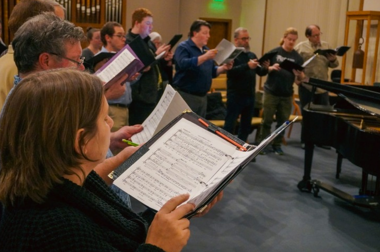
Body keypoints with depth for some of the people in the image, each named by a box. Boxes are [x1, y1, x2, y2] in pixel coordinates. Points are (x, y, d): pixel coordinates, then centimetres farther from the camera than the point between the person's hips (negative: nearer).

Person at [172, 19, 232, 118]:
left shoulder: (206, 50, 15)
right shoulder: (183, 47, -8)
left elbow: (212, 72, 20)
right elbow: (183, 64, -28)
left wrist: (223, 68, 0)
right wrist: (204, 57, -30)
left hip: (202, 96, 8)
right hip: (185, 95, -8)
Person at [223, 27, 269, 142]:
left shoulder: (252, 55, 15)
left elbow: (260, 73, 13)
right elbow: (230, 71, -22)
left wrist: (265, 68, -10)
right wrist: (247, 66, -32)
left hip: (250, 96, 7)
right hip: (235, 96, -7)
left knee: (246, 125, 14)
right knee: (230, 125, -2)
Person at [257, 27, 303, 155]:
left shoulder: (297, 57, 1)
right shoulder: (274, 52, -3)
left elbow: (298, 79, 0)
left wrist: (300, 75, -23)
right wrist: (271, 68, -21)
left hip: (287, 94, 2)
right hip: (271, 91, -2)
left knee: (283, 121, 9)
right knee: (267, 120, 2)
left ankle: (277, 144, 22)